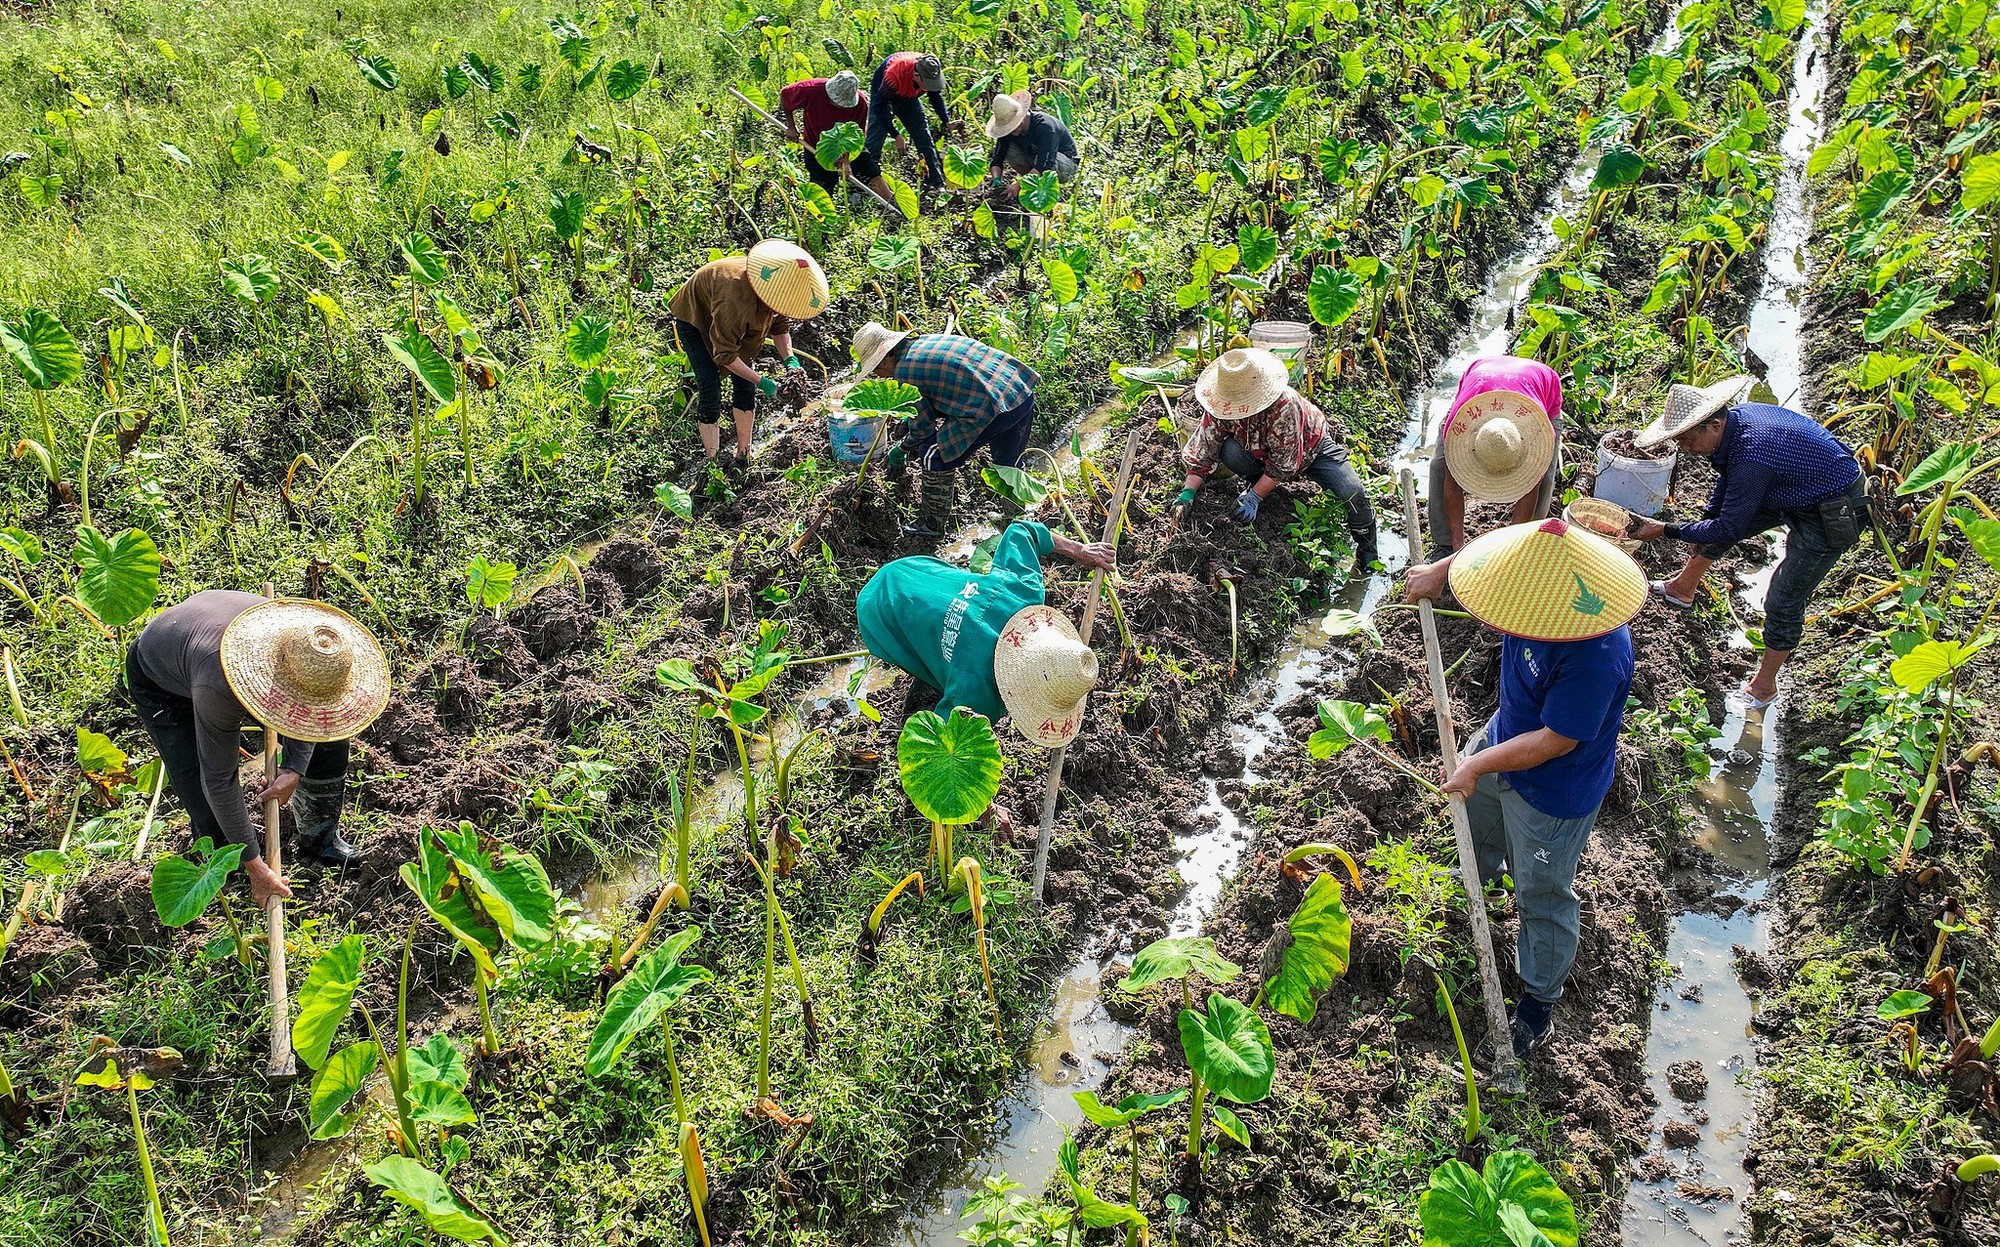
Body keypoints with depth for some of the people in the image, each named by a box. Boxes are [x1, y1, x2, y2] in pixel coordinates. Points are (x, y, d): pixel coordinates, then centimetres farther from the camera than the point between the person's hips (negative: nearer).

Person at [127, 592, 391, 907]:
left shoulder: (306, 639, -32)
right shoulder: (219, 691, -46)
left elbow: (306, 711, -8)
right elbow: (219, 782, -35)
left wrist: (293, 770, -19)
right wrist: (254, 866, -28)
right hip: (160, 678, -5)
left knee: (328, 738, -2)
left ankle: (320, 836, 22)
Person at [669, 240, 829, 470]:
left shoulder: (776, 290, -25)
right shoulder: (735, 299, -45)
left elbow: (780, 325, -4)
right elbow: (724, 355, -34)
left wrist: (790, 360, -21)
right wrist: (761, 382, -33)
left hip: (735, 319, 6)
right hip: (695, 318, -6)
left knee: (745, 385, -1)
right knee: (709, 387, -14)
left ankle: (744, 455, 8)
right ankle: (711, 458, -4)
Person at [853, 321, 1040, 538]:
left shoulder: (903, 372, -7)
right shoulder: (926, 341, 19)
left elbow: (923, 425, 0)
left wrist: (901, 450, 18)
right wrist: (909, 419, 39)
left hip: (993, 407, -9)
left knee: (933, 455, 5)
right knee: (1007, 464, 29)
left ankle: (932, 525, 17)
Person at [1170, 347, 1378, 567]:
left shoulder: (1284, 405, -40)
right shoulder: (1219, 408, -26)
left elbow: (1283, 464, -33)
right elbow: (1202, 451, -19)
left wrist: (1254, 497, -34)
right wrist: (1188, 492, -30)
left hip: (1311, 447, -3)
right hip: (1260, 452, 3)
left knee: (1353, 494, -21)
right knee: (1230, 452, -31)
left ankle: (1367, 555, 5)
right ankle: (1255, 483, 3)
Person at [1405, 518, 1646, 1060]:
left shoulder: (1596, 658, -44)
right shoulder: (1543, 582, -24)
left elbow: (1554, 742, -33)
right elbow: (1494, 550, 1)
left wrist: (1479, 765, -24)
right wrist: (1442, 568, -5)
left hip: (1554, 790, -8)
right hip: (1510, 733, 8)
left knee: (1541, 895, 13)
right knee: (1474, 806, 36)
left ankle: (1540, 1000, 39)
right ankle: (1484, 872, 71)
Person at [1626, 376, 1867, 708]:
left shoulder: (1752, 456, -38)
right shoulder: (1735, 417, -11)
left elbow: (1730, 529, -27)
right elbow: (1726, 484, 9)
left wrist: (1665, 531, -20)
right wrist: (1702, 535, 16)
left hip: (1832, 514, -10)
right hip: (1793, 490, 10)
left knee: (1784, 601, -6)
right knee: (1713, 518, 18)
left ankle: (1764, 686, 12)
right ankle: (1683, 588, 41)